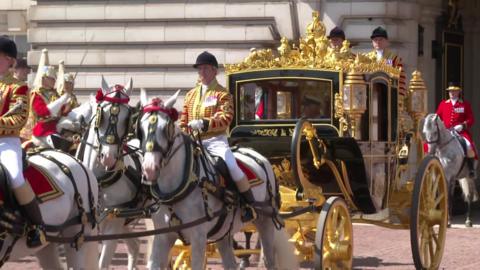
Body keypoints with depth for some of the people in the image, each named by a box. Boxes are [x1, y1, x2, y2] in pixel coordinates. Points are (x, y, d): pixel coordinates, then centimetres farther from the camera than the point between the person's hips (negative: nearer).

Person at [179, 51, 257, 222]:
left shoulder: (222, 94, 0)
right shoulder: (191, 95, 17)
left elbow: (226, 118, -14)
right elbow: (184, 120, 19)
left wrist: (204, 123, -26)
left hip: (215, 140, -6)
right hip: (194, 141, 6)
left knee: (232, 166, -27)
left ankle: (250, 205, -16)